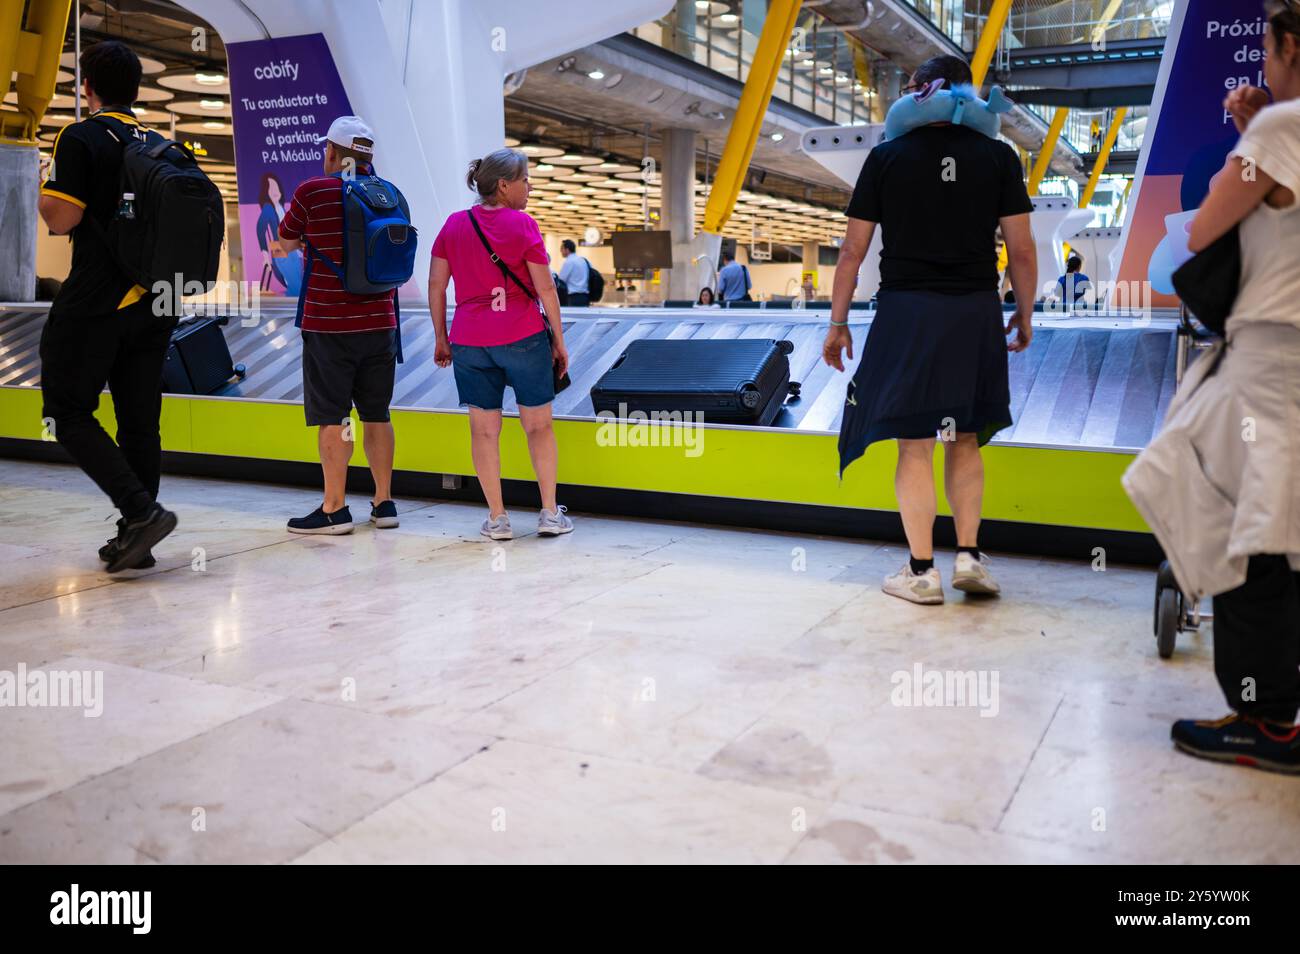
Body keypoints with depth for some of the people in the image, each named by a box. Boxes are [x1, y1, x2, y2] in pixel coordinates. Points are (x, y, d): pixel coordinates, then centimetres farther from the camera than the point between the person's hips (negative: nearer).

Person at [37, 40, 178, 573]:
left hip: (94, 303, -6)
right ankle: (135, 539, 13)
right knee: (139, 422, 9)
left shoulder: (81, 139, -7)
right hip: (154, 302, 6)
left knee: (69, 414, 2)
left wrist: (42, 193, 6)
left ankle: (141, 510, -13)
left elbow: (62, 218, -13)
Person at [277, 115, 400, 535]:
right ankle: (384, 503, 16)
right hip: (379, 323, 5)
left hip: (329, 325, -5)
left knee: (332, 417, 1)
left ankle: (335, 509, 4)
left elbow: (286, 242, 6)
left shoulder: (312, 192, -8)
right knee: (376, 415, 11)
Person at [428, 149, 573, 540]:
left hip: (469, 342, 3)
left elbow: (436, 285, 6)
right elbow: (545, 289, -6)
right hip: (524, 338, -3)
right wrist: (559, 342, 2)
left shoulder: (454, 225, 6)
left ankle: (497, 518, 11)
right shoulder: (523, 224, -6)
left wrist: (441, 338, 14)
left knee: (484, 430, 8)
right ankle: (550, 513, 12)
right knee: (539, 425, 9)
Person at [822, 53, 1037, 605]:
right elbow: (1022, 251, 2)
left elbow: (853, 251, 0)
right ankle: (969, 555, 11)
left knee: (915, 444, 2)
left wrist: (838, 322, 7)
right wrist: (1024, 316, 15)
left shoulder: (886, 157, 2)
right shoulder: (997, 157, 4)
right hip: (976, 312, 2)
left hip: (907, 310, -2)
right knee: (965, 440, 15)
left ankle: (921, 571, 5)